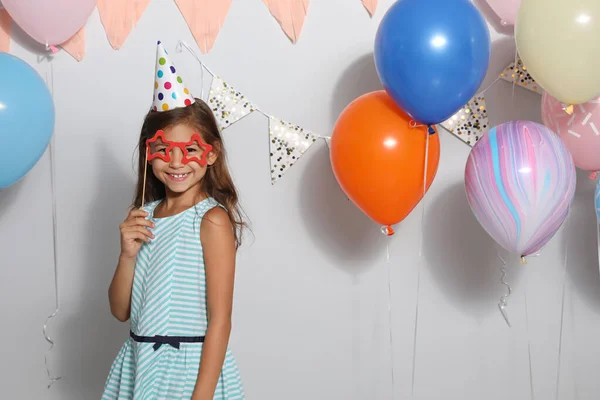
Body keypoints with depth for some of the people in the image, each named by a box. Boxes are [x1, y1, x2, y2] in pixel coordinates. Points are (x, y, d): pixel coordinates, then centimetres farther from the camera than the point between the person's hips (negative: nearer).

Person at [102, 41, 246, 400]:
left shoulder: (212, 220, -13)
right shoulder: (144, 217, 4)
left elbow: (220, 321, -15)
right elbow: (121, 311, 6)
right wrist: (128, 255, -10)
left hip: (192, 366, -5)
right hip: (140, 363, 6)